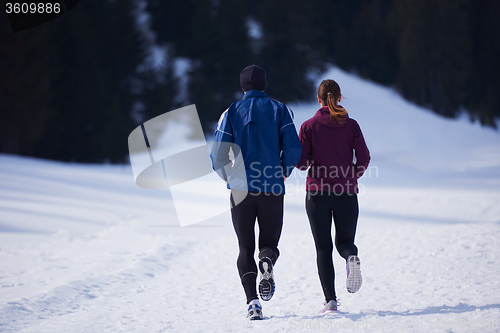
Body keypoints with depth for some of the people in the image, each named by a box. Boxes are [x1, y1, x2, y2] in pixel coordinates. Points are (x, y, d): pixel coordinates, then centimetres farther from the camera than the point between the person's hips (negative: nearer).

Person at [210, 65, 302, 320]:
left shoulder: (231, 113, 3)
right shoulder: (279, 109, 4)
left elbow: (217, 157, -1)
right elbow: (294, 148, -5)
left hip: (241, 189, 0)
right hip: (272, 189, 0)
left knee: (245, 248, 8)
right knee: (269, 243, 15)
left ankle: (252, 301, -12)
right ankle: (267, 261, -23)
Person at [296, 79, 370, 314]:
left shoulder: (309, 126, -2)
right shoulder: (351, 125, 1)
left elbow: (300, 161, -7)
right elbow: (364, 158, -3)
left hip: (317, 192, -1)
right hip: (346, 193, 1)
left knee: (323, 248, 7)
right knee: (344, 240, 17)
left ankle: (330, 300, -2)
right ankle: (352, 258, -20)